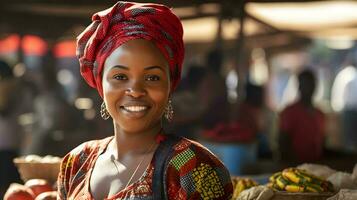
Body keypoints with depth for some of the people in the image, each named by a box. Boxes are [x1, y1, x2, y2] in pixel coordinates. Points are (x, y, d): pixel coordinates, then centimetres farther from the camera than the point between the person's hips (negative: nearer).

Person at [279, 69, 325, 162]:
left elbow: (322, 144, 16)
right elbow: (283, 143, -7)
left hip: (316, 165, 5)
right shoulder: (289, 112, -5)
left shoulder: (320, 115, 12)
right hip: (295, 165, -5)